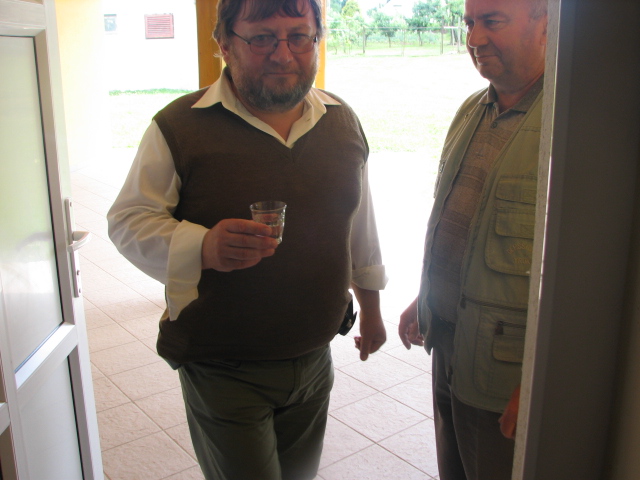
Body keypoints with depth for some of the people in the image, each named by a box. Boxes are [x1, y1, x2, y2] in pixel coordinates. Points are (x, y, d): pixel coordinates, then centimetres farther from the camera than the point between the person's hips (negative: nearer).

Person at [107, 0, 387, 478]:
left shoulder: (343, 122, 3)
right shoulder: (180, 126, -13)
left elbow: (361, 224, 12)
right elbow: (129, 222, -10)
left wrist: (371, 308, 18)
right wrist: (204, 247, -30)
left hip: (315, 360, 5)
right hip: (222, 372, -4)